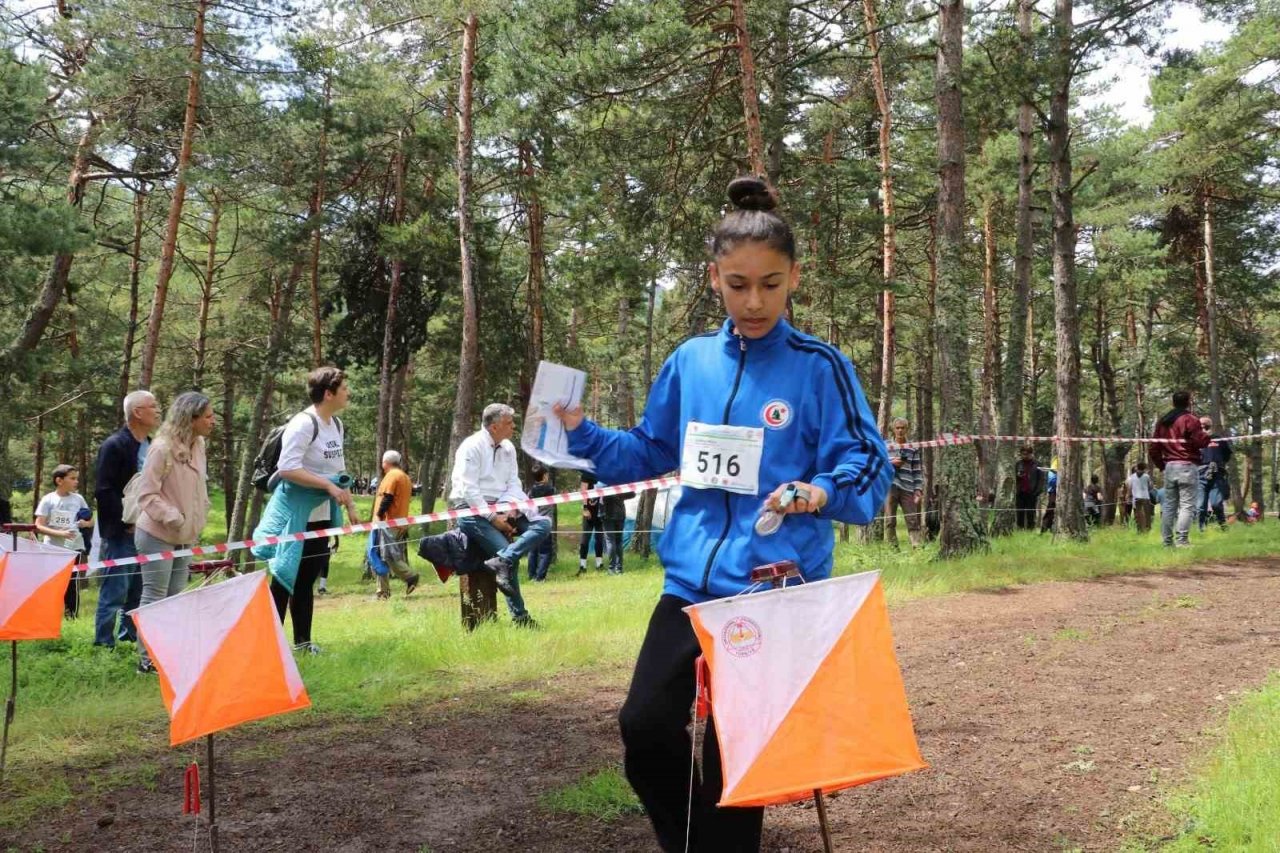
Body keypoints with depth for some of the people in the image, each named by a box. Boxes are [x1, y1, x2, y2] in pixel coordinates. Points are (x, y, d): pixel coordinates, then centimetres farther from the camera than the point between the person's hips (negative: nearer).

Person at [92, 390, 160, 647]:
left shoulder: (151, 447, 13)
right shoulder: (114, 446, -10)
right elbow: (103, 491, -15)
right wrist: (126, 522, -15)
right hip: (121, 532, -7)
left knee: (139, 589, 13)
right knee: (115, 590, -4)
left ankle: (130, 635, 23)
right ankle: (104, 643, 3)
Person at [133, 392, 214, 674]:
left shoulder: (197, 446, 4)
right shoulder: (163, 449, -18)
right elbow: (147, 495, -17)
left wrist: (199, 521, 8)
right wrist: (174, 517, -21)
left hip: (184, 538, 7)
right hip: (157, 536, -7)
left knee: (175, 597, 11)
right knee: (155, 597, -1)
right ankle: (147, 660, 6)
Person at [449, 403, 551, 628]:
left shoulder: (508, 448, 11)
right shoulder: (472, 447, -10)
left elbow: (514, 485, 8)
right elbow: (469, 490, -16)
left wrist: (511, 511, -11)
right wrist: (493, 518, -20)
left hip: (500, 509, 7)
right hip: (472, 510, -7)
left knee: (543, 524, -13)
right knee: (505, 550, -22)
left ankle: (502, 560, -28)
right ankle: (519, 615, -15)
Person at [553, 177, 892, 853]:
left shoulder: (820, 367, -6)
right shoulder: (689, 362, 6)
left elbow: (870, 475, -8)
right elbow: (651, 455, 18)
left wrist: (822, 494, -28)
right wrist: (581, 433, 4)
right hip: (690, 584, 4)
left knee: (734, 754, 3)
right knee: (645, 729, 1)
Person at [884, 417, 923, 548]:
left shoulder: (913, 448, 10)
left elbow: (918, 470, 9)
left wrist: (918, 490, 1)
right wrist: (890, 463, -8)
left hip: (908, 489, 1)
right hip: (890, 487, -1)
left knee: (913, 521, -5)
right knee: (890, 521, -1)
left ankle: (917, 547, -8)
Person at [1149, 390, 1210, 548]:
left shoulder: (1163, 422, 15)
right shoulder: (1190, 420, -7)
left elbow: (1153, 449, 14)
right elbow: (1201, 441, -15)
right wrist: (1207, 435, 6)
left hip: (1169, 467, 6)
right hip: (1187, 466, -6)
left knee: (1168, 505, 10)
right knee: (1187, 505, -7)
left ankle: (1167, 541, 11)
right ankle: (1182, 541, -16)